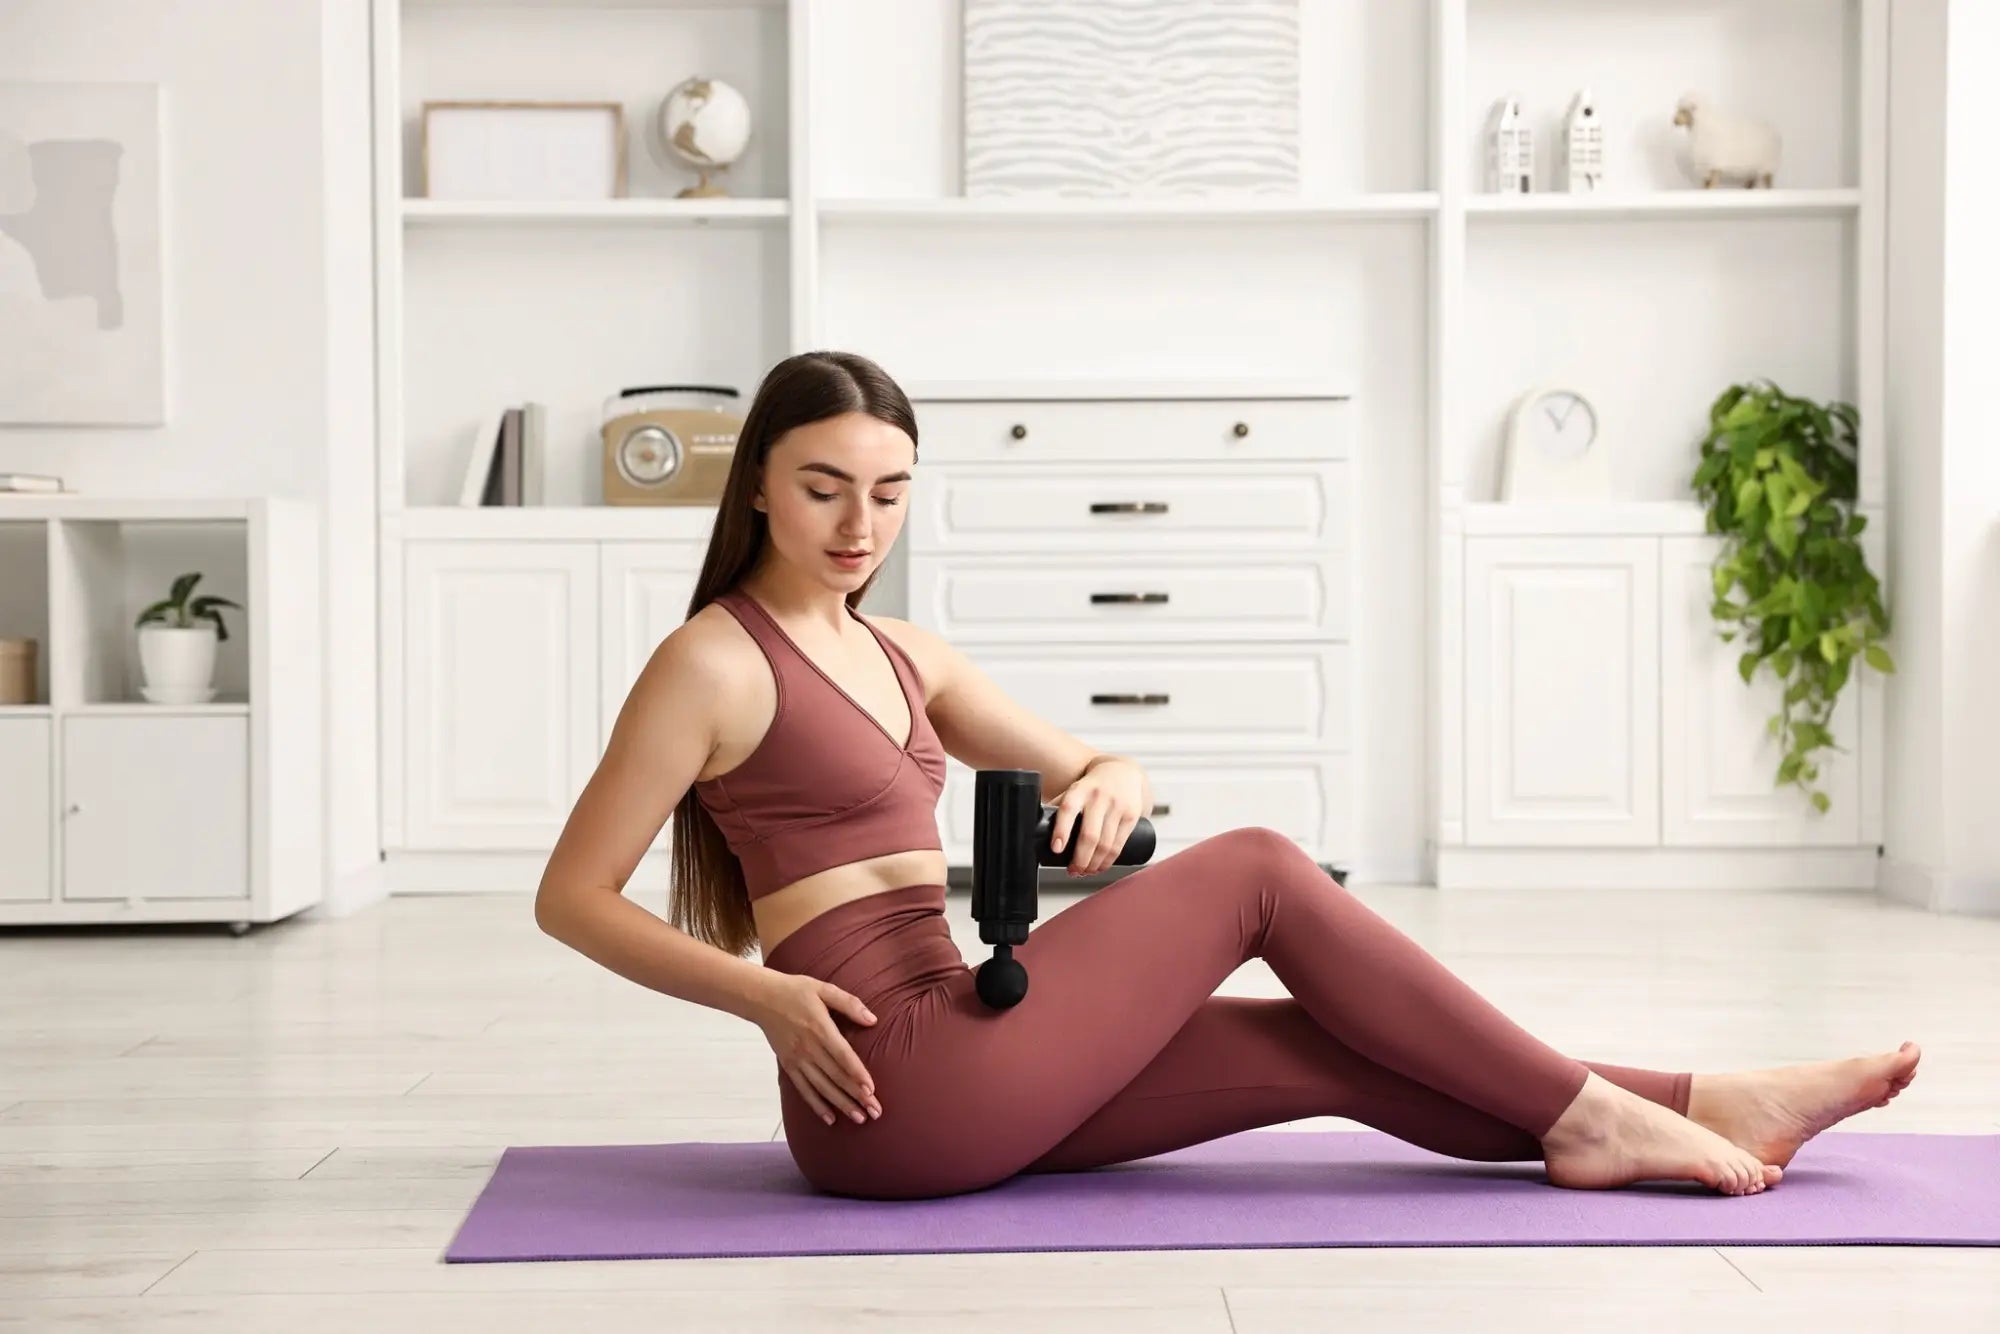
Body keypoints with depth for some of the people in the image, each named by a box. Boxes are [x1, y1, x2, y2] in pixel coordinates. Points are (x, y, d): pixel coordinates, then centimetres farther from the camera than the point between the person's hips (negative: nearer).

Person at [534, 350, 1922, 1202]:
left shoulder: (902, 659, 15)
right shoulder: (714, 662, -8)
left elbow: (1100, 767, 18)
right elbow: (572, 897, -9)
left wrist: (1108, 784, -7)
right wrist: (761, 992, -19)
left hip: (956, 1081, 8)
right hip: (895, 1082, -8)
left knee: (1317, 1049, 0)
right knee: (1256, 869, -9)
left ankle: (1684, 1109, 3)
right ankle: (1585, 1111, -1)